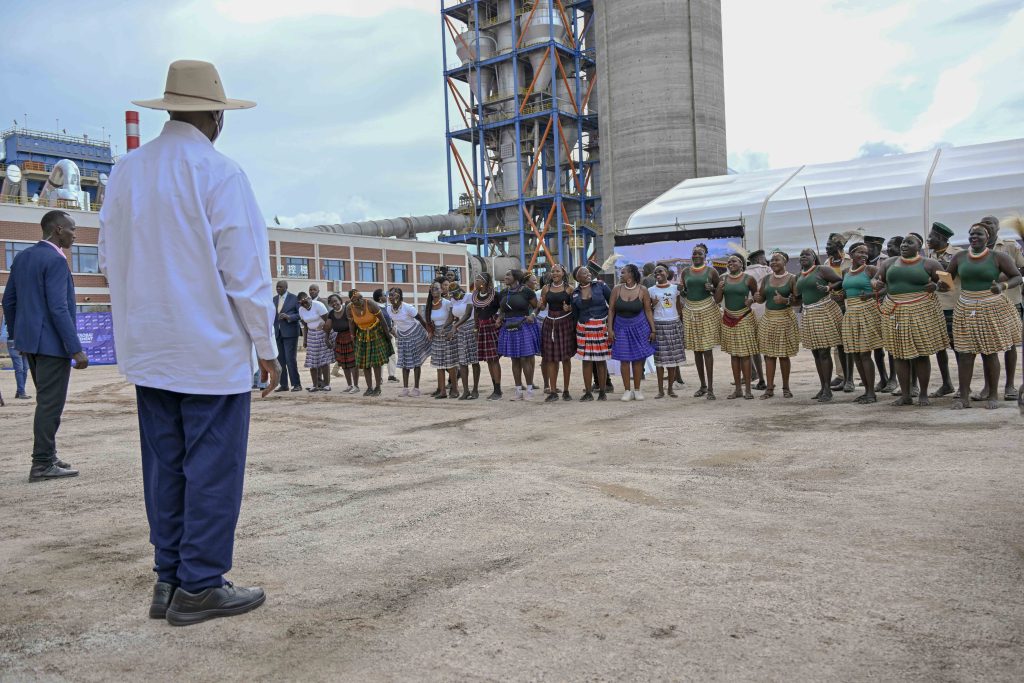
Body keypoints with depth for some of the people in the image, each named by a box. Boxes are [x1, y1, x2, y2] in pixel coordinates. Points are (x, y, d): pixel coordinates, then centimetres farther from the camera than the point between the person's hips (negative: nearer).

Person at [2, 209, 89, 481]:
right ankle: (42, 464, 3)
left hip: (30, 340, 9)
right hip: (52, 343, -9)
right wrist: (76, 349, -20)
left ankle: (47, 456, 25)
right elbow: (58, 308, -21)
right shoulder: (55, 260, -15)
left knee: (46, 401, 18)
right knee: (50, 403, -2)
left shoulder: (22, 257, 12)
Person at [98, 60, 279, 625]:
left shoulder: (125, 171, 8)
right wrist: (267, 345, -5)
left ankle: (169, 579, 21)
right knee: (213, 468, 2)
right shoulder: (219, 174, -12)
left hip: (146, 350, 7)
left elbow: (110, 260, 14)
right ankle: (199, 586, 8)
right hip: (211, 350, -7)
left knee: (164, 467, 13)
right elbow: (245, 271, -13)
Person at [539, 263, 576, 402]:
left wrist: (569, 308, -17)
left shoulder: (569, 288, 0)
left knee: (566, 357, 3)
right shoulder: (546, 288, 7)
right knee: (551, 358, 0)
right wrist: (541, 304, -9)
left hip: (566, 323, -2)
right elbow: (543, 307, 13)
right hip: (550, 323, 2)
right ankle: (553, 391, 5)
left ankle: (566, 391, 12)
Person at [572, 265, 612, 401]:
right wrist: (576, 330, 10)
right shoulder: (575, 294, 7)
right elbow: (575, 315, 14)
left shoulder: (600, 286, 0)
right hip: (584, 328, 2)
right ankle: (588, 392, 7)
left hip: (601, 327, -2)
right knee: (586, 360, 0)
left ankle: (602, 392, 10)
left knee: (601, 360, 1)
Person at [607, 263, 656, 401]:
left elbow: (648, 311, -1)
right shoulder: (617, 289, -2)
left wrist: (653, 330, -4)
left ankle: (637, 390, 13)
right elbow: (611, 310, 1)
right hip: (621, 328, 1)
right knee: (624, 360, 1)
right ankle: (627, 390, 9)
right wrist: (610, 329, -5)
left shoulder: (642, 290, -5)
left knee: (638, 359, 3)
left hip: (639, 328, -1)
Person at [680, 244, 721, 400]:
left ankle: (710, 387, -3)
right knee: (696, 350, 7)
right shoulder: (685, 272, 9)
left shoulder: (711, 271, 1)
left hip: (707, 310, -3)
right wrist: (682, 292, -4)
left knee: (707, 349, -6)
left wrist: (712, 288, -13)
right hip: (690, 311, 3)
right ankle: (703, 385, 17)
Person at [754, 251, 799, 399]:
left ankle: (786, 388, 12)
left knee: (784, 355, 1)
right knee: (768, 354, 2)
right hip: (768, 318, 4)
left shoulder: (792, 278, -2)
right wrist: (758, 297, -6)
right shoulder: (766, 279, 10)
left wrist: (785, 300, -25)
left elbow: (798, 299, -7)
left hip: (785, 319, -4)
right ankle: (769, 388, 7)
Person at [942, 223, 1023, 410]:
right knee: (965, 353, -1)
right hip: (966, 310, 3)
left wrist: (1003, 286, -20)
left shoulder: (998, 257, -3)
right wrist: (942, 284, -9)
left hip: (991, 310, -3)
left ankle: (993, 395, 12)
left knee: (990, 353, 0)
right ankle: (964, 397, 3)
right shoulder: (959, 257, 5)